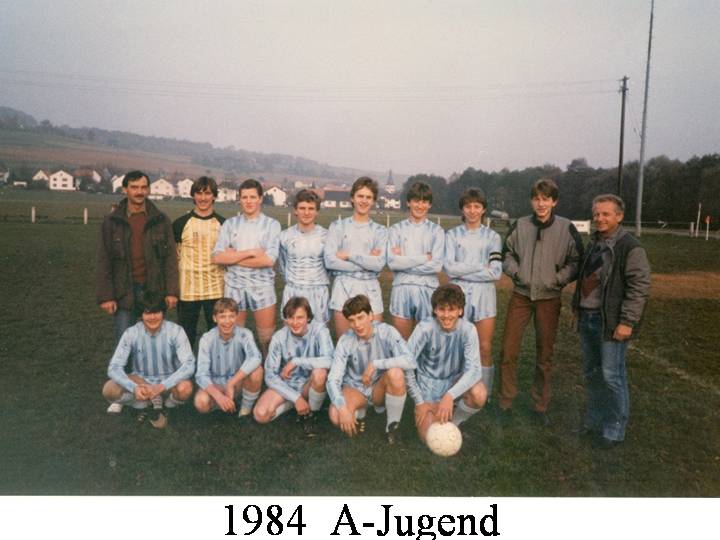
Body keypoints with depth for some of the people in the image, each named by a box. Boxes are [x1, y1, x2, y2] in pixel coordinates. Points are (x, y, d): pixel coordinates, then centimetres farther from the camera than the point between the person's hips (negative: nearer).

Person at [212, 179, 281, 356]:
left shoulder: (272, 225, 0)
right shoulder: (230, 224, 6)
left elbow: (269, 260, -13)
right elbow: (217, 257, -5)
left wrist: (234, 257, -7)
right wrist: (250, 252, -11)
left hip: (262, 287, -2)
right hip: (234, 286, 2)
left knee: (267, 339, 4)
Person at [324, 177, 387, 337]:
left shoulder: (380, 231, 9)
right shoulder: (337, 226, 6)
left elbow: (379, 264, -7)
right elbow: (329, 261, -8)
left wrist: (349, 255, -10)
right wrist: (367, 262, -8)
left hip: (370, 290, 1)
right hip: (343, 288, -1)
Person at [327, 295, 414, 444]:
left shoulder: (387, 332, -20)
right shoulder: (345, 340, -16)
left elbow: (409, 361, -34)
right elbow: (333, 379, -20)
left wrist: (375, 364, -34)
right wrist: (342, 408, -35)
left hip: (380, 387, -1)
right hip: (355, 387, 1)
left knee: (396, 373, -35)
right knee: (336, 416, -29)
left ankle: (392, 425, -10)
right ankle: (359, 412, 9)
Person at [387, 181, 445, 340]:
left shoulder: (436, 231, 4)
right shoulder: (396, 229, 5)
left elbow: (436, 265, -7)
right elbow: (392, 262, -9)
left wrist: (404, 261, -7)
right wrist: (424, 258, -9)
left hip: (427, 290, 0)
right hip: (401, 289, 0)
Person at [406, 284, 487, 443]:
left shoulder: (468, 329, -19)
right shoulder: (425, 328, -22)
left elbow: (474, 369, -25)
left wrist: (450, 395, -39)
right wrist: (419, 402, -17)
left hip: (455, 380, 1)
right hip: (429, 382, -1)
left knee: (479, 394, -31)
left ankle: (454, 423, 1)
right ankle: (434, 409, 20)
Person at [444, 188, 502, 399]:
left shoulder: (492, 237, 8)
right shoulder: (453, 235, 7)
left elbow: (496, 272, -4)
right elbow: (449, 268, -6)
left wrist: (462, 271, -8)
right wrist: (481, 266, -8)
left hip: (484, 294, 1)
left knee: (485, 348, 0)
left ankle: (484, 395, 14)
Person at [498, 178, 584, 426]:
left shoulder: (567, 228, -4)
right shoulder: (520, 225, -1)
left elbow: (576, 262, 1)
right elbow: (507, 252, 10)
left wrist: (557, 279, -9)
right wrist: (516, 271, -5)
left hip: (549, 298, -1)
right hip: (521, 295, 1)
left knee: (544, 356, 9)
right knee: (509, 351, 0)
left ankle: (540, 407, 25)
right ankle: (505, 403, 15)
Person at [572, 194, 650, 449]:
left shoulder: (630, 247, -11)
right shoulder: (593, 244, 14)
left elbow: (640, 287, -15)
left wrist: (627, 322, -18)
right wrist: (577, 307, 18)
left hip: (610, 322, -8)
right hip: (587, 319, 8)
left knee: (611, 376, -2)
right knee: (591, 373, 15)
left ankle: (613, 431, 12)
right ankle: (594, 422, 29)